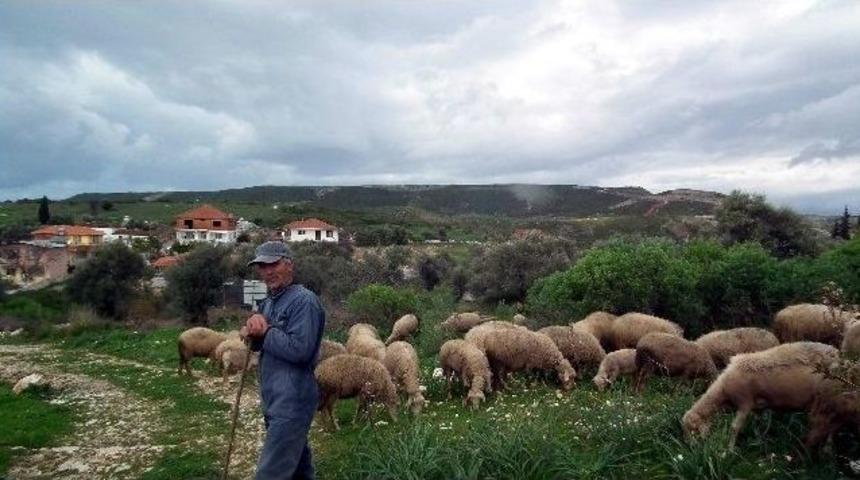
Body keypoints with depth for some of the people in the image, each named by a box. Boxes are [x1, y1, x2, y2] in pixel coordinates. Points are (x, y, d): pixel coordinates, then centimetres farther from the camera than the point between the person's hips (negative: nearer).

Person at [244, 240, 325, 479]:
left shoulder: (304, 301, -16)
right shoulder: (268, 302, 13)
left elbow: (299, 349, -25)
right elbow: (258, 345, 15)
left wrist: (265, 331, -14)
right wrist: (255, 333, -7)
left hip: (292, 403, -9)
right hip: (274, 399, 9)